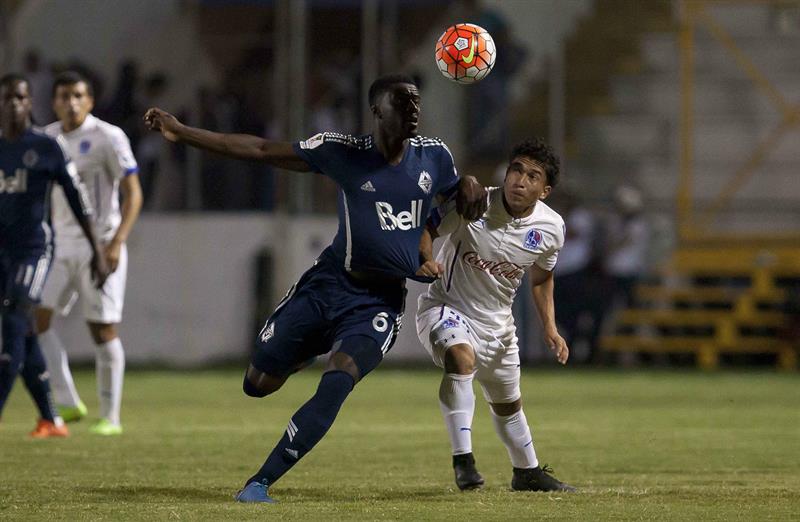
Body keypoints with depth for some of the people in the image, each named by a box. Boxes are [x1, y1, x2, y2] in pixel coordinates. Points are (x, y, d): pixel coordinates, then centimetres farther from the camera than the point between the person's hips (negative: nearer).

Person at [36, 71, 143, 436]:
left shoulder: (108, 137, -8)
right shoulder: (48, 138, 9)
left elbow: (133, 193, -9)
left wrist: (116, 242, -20)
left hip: (100, 244, -6)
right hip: (60, 243, 6)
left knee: (103, 329, -4)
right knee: (36, 317, -6)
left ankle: (110, 417, 4)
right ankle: (68, 403, 0)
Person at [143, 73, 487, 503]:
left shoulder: (434, 156, 2)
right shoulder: (344, 152, -7)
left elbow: (456, 193, 24)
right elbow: (261, 150, -5)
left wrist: (469, 186, -2)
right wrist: (182, 133, -10)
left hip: (379, 303, 0)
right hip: (329, 285, 0)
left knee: (336, 386, -25)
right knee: (257, 385, 5)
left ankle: (260, 483, -19)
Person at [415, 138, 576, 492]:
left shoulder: (550, 229, -9)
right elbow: (424, 227, -11)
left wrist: (550, 328, 4)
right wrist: (425, 259, -31)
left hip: (497, 323, 5)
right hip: (446, 308, -5)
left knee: (508, 404, 21)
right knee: (461, 357, -36)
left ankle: (527, 472, 46)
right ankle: (463, 460, -34)